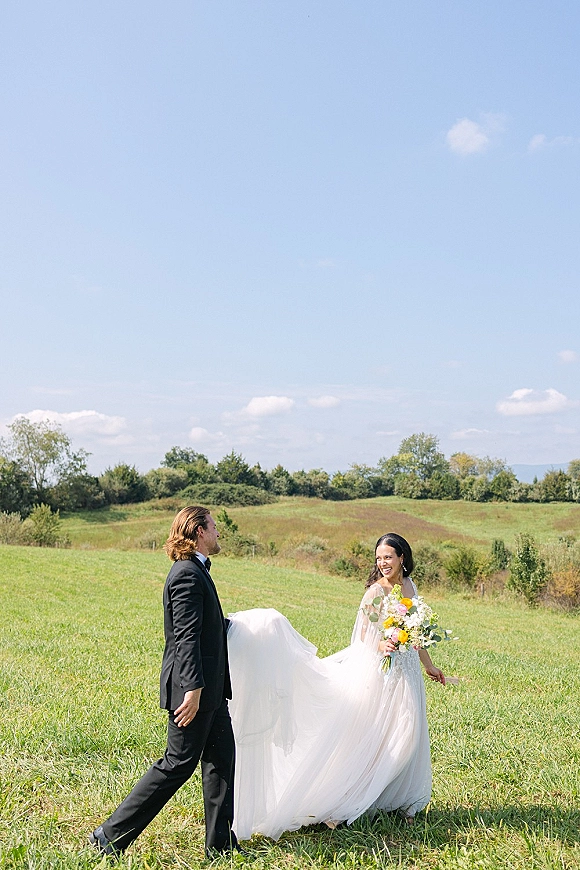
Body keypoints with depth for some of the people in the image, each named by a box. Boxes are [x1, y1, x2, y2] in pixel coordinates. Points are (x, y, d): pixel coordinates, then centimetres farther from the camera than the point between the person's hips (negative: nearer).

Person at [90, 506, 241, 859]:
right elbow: (186, 636, -25)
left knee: (222, 758, 13)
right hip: (194, 688, -10)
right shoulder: (187, 575, -18)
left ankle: (220, 843, 23)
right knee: (179, 763, -1)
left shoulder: (196, 571, 13)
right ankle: (112, 835, 11)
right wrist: (193, 688, -28)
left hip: (209, 688, 10)